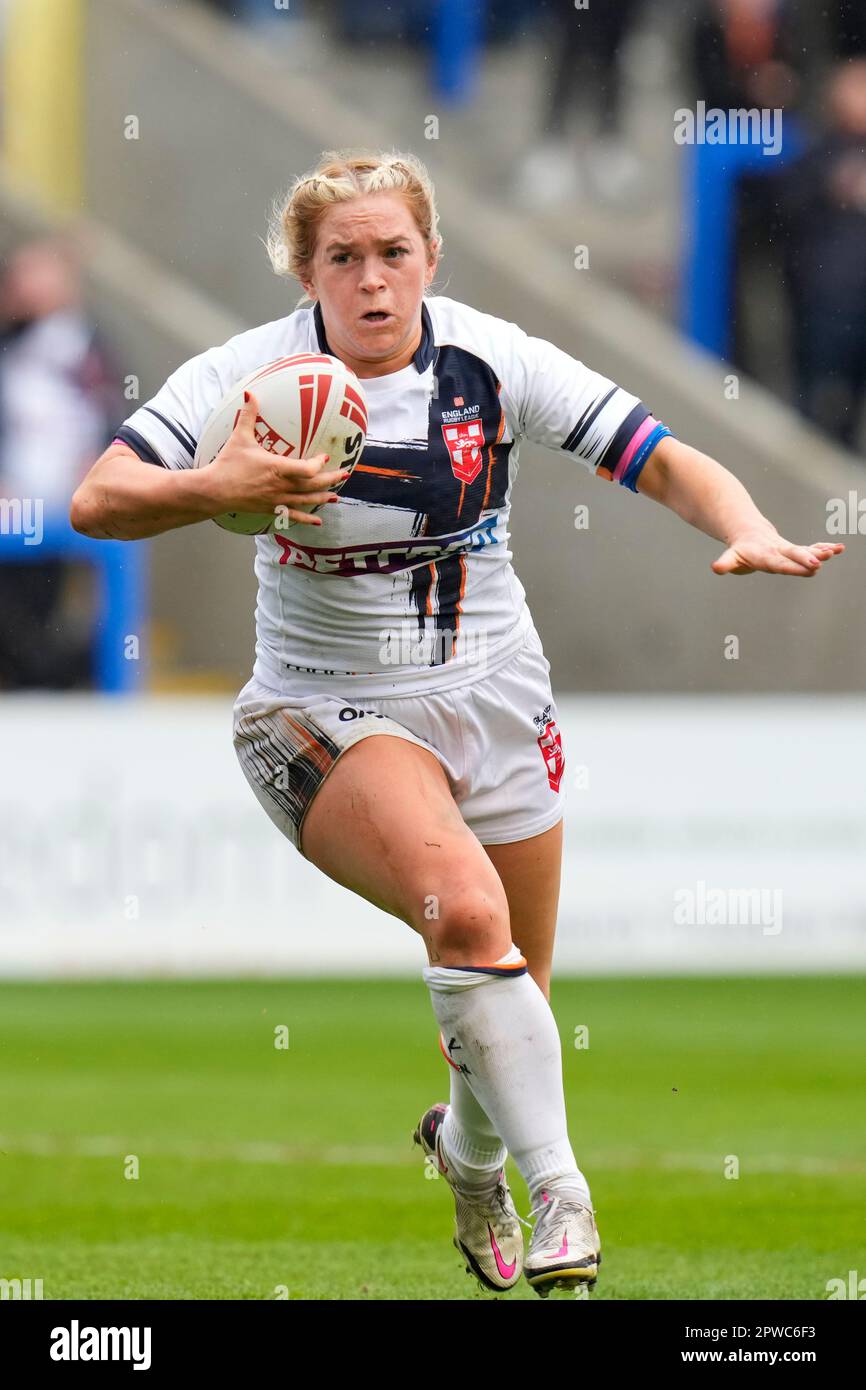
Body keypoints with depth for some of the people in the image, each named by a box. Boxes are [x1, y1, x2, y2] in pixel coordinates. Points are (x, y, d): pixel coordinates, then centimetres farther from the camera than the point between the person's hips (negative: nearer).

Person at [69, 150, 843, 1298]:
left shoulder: (493, 361, -8)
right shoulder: (253, 374, -12)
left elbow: (665, 462, -9)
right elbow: (97, 502, -15)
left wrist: (749, 535, -28)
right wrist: (221, 489, -33)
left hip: (493, 695, 3)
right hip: (328, 715, -3)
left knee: (513, 996, 10)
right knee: (465, 908, -31)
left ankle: (471, 1152, 45)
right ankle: (559, 1192, -22)